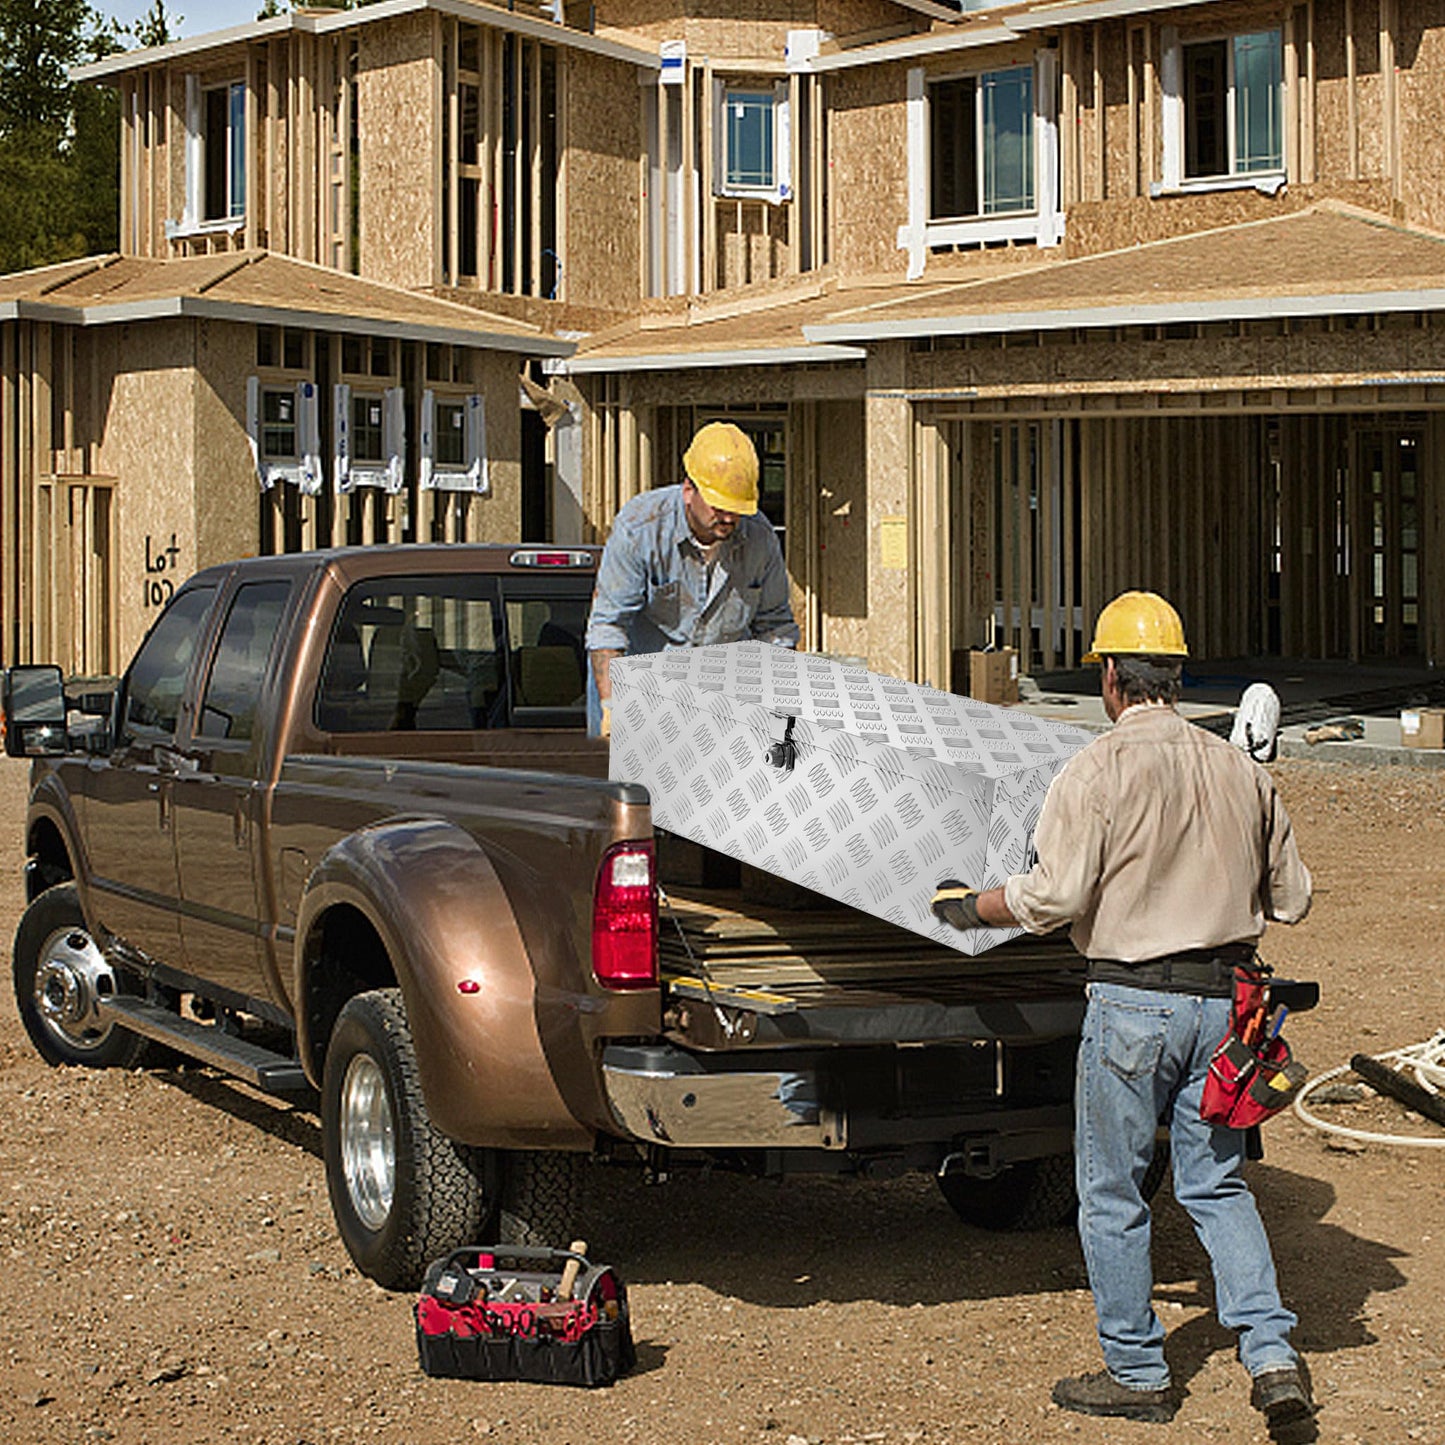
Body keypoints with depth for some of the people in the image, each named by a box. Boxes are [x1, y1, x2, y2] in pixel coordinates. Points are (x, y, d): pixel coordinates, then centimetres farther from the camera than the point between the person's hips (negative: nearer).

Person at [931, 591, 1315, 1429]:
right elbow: (1292, 897, 11)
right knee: (1218, 1183, 15)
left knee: (1112, 1194, 8)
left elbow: (1054, 896, -16)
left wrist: (973, 907, 1)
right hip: (1222, 998, 5)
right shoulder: (1239, 770, 6)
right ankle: (1273, 1355, 4)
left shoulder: (1100, 770, -11)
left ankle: (1137, 1373, 15)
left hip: (1135, 1003, -5)